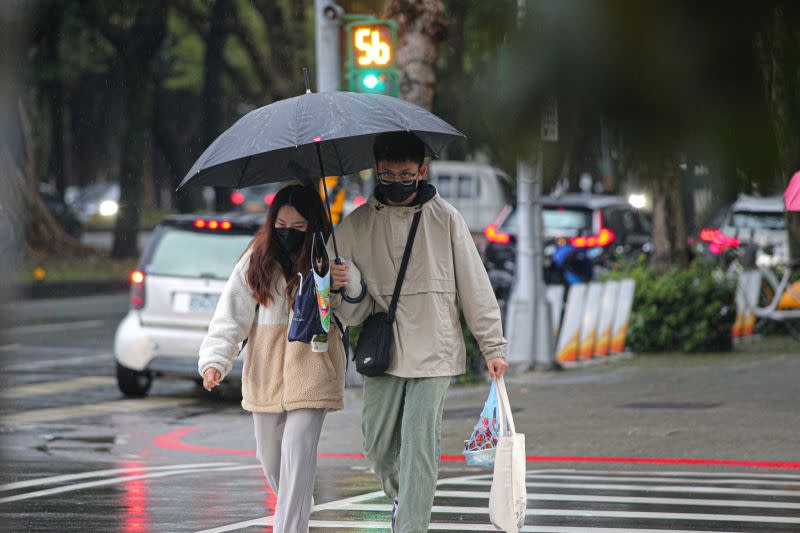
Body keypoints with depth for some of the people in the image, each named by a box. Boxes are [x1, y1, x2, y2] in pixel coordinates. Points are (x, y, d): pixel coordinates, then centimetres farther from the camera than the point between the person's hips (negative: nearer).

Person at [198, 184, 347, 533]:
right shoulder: (256, 260, 2)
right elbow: (232, 312, -3)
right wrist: (215, 359, -15)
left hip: (311, 370, -3)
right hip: (265, 371, 3)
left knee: (298, 451, -14)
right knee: (270, 454, 14)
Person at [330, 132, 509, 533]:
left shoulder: (444, 218, 0)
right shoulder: (356, 226, 4)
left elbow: (474, 285, 4)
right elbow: (353, 313, 4)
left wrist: (493, 347, 2)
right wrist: (346, 291, -19)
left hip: (434, 353, -2)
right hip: (382, 354, 2)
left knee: (419, 449, -8)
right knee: (378, 445, 7)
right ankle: (401, 496, 37)